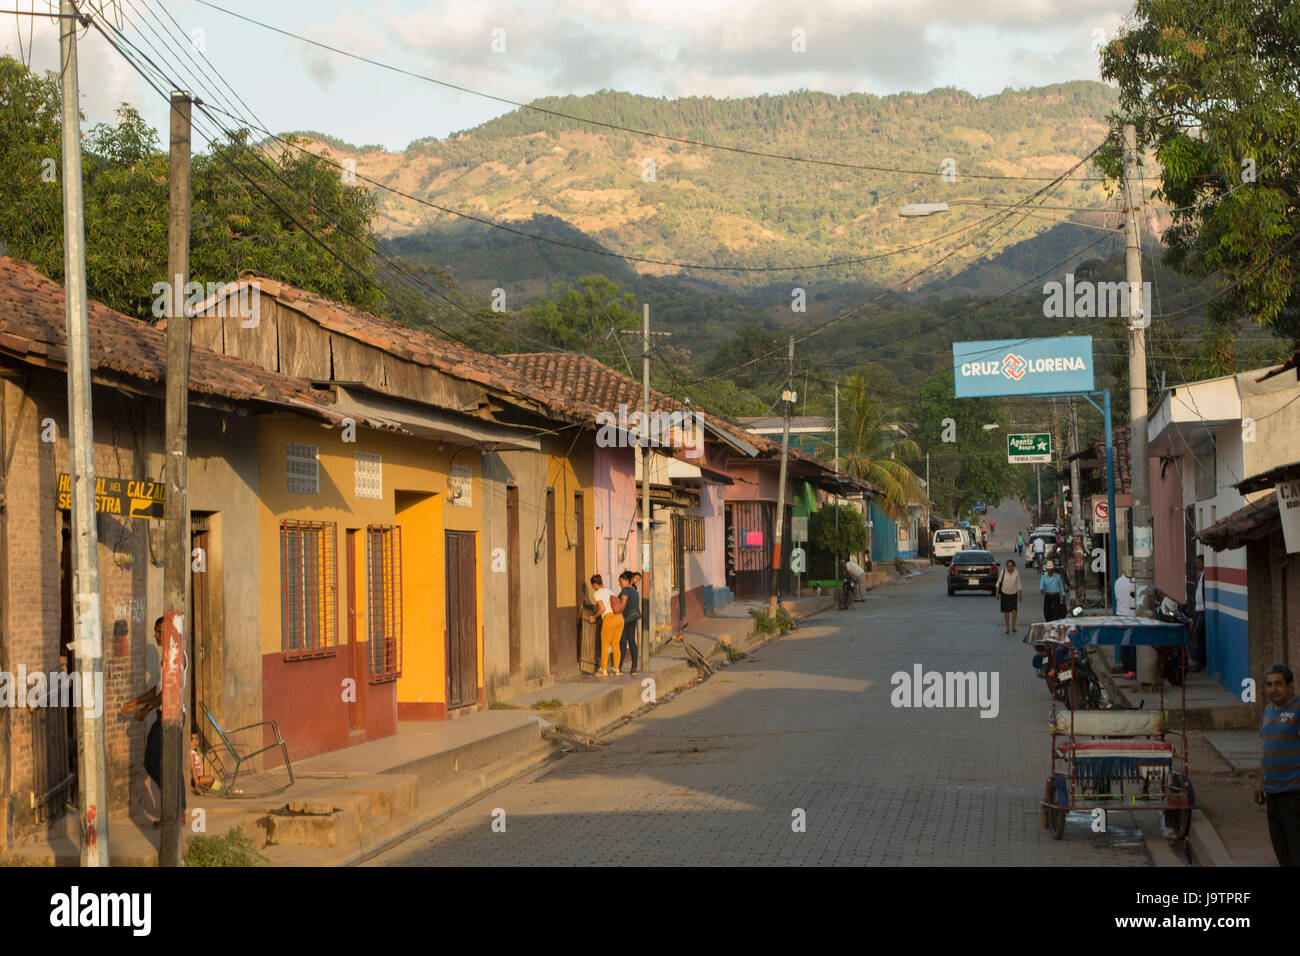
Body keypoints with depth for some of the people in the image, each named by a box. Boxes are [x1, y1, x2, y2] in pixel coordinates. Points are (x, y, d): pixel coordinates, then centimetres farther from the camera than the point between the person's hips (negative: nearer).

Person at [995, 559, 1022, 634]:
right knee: (1006, 611, 1)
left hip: (1014, 594, 0)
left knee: (1014, 609, -15)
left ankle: (1013, 626, -3)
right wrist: (997, 592, -5)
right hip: (1004, 593, 0)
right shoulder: (1003, 571, -8)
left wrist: (1020, 594, 2)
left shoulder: (1016, 572, -5)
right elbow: (999, 582, -2)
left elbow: (1018, 583, 2)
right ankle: (1007, 628, 9)